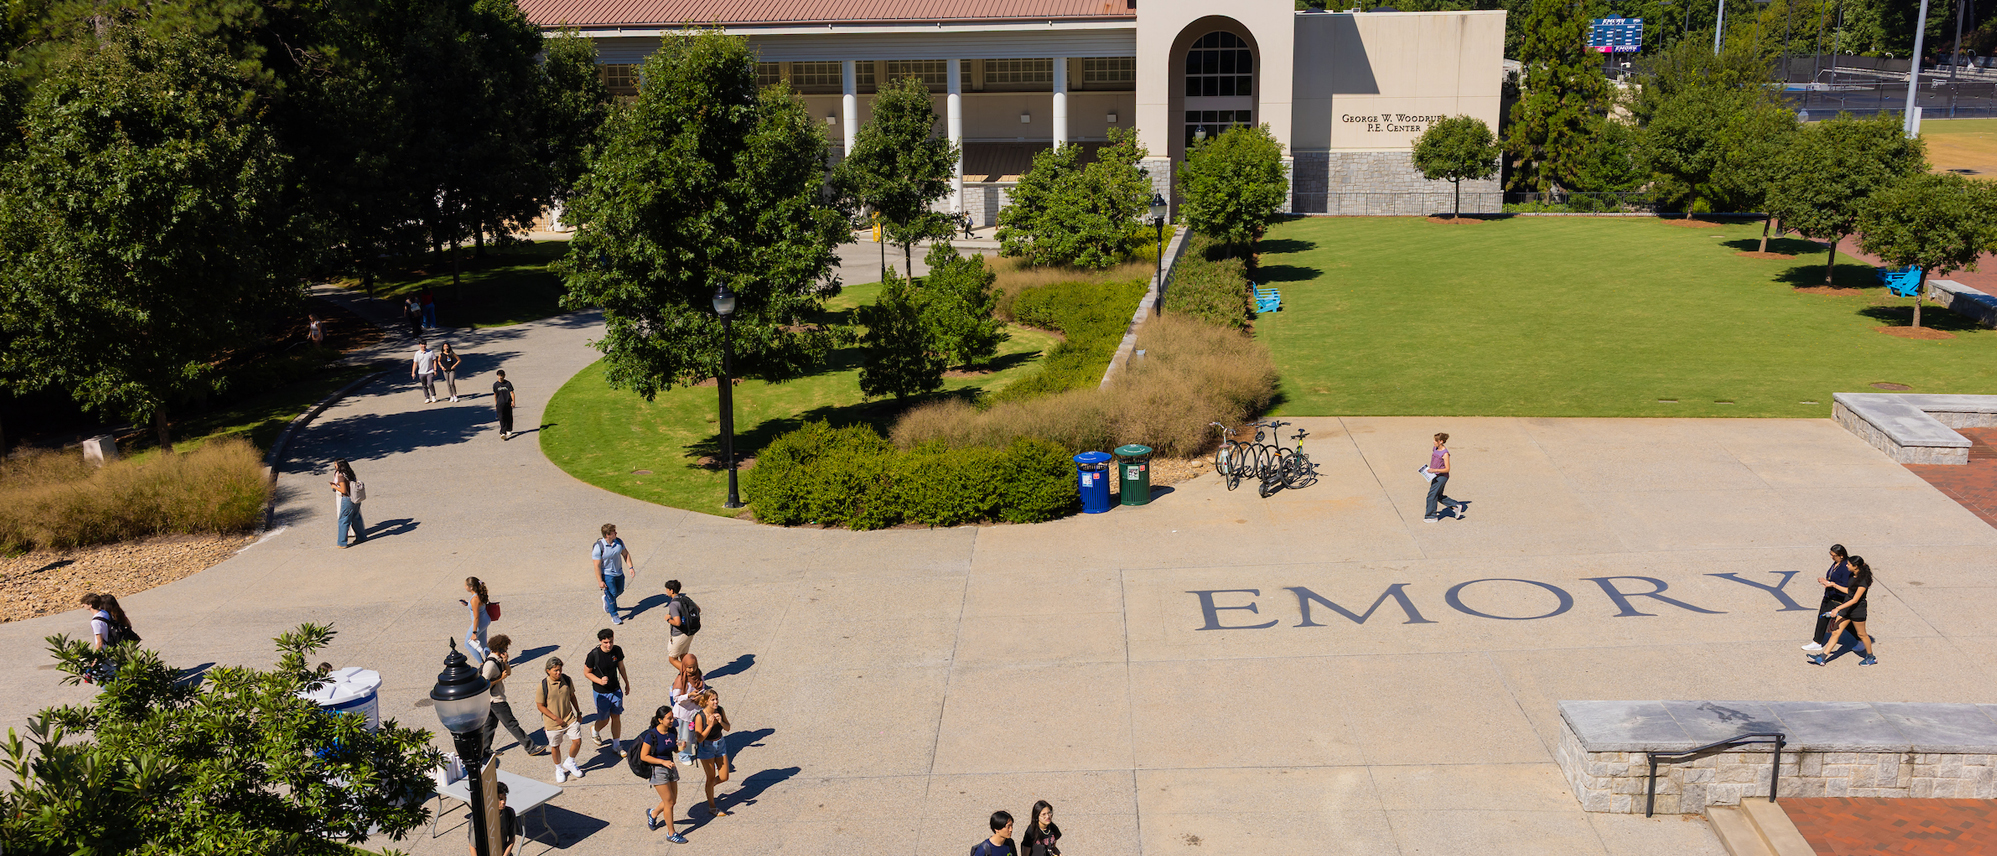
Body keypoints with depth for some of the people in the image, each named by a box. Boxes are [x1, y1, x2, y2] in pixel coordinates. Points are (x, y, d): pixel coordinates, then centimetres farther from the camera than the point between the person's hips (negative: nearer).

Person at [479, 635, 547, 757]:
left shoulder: (498, 660, 4)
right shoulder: (490, 664, -25)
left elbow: (508, 673, 12)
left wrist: (505, 662, -7)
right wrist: (500, 678, -21)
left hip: (496, 699, 10)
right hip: (496, 700, -10)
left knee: (490, 724, 18)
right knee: (512, 724, -3)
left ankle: (484, 750, 28)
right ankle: (531, 748, 2)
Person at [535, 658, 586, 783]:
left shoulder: (567, 680, -6)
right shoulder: (543, 685, -18)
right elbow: (540, 705, -12)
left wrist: (578, 713, 13)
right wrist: (556, 718, -16)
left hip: (569, 718, 3)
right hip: (553, 722, -3)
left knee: (577, 741, -3)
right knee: (555, 746, 11)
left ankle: (570, 763, 25)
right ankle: (559, 769, 37)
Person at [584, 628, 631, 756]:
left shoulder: (617, 650, -9)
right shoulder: (594, 655, -22)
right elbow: (586, 672, -9)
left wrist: (627, 683, 17)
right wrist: (600, 681, -24)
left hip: (616, 690, 3)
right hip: (601, 692, -3)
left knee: (616, 717, 8)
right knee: (604, 719, 9)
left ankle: (617, 746, 21)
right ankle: (595, 730, 44)